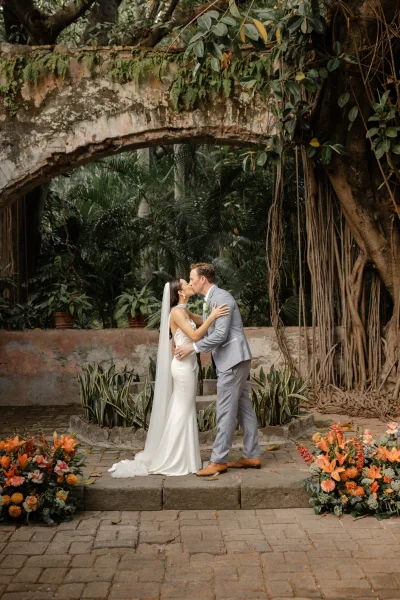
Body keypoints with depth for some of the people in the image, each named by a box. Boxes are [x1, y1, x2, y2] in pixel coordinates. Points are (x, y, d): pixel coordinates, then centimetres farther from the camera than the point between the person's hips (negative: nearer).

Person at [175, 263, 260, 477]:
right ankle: (251, 456, 16)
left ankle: (219, 460, -4)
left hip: (233, 360, -10)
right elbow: (210, 333, 19)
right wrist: (188, 346, 10)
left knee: (226, 411, -7)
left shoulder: (221, 297, -14)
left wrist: (193, 347, -17)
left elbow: (221, 334, -21)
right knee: (243, 407, 11)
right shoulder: (210, 300, 17)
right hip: (231, 361, 10)